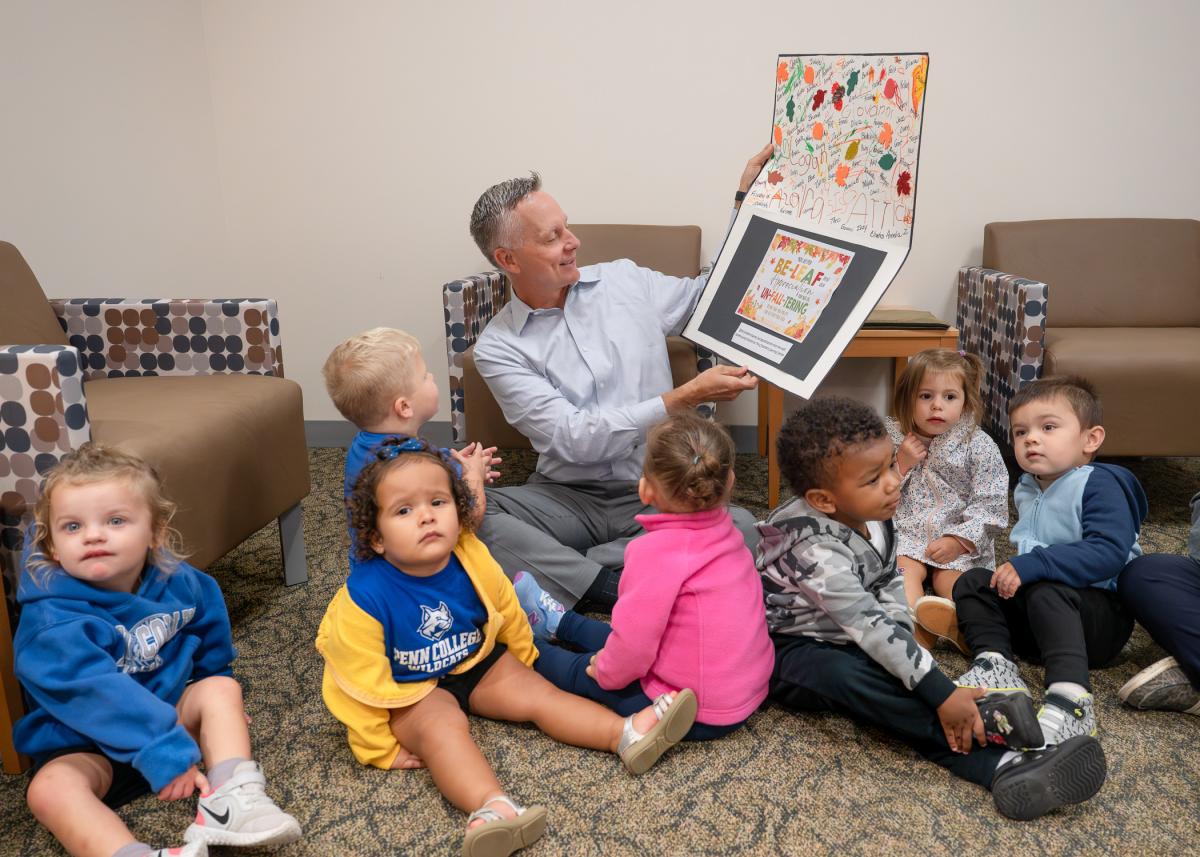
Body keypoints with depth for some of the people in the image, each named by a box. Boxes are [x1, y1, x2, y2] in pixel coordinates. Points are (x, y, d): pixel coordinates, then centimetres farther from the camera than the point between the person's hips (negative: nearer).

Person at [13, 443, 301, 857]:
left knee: (221, 687, -14)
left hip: (170, 709, 5)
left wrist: (219, 710, 22)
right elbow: (97, 693, -35)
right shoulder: (51, 619, -26)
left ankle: (232, 801, -28)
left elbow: (211, 645, 13)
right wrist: (165, 750, -40)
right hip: (84, 743, -5)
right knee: (49, 788, -31)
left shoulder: (178, 583, -7)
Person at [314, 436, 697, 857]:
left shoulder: (472, 560, -19)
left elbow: (507, 613, 2)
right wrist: (382, 749, -13)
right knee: (441, 727, -32)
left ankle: (627, 733, -16)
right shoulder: (365, 597, -31)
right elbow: (360, 683, -20)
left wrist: (523, 659, 17)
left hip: (478, 663, 5)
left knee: (539, 693, -9)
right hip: (413, 691, -5)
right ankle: (493, 806, -54)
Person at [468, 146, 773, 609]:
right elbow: (573, 438, -15)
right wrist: (685, 397, -20)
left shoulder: (625, 280, 7)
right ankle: (608, 585, -28)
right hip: (568, 497, -2)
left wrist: (745, 200, 15)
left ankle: (560, 571, -22)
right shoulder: (498, 348, -5)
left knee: (740, 527, -30)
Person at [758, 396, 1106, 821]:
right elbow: (871, 627, -34)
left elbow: (890, 587, 6)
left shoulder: (872, 517, -4)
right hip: (792, 654, -7)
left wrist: (902, 654, -9)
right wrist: (942, 693, -35)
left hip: (851, 647, 7)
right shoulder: (815, 548, -30)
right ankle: (984, 722, -34)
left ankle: (1003, 766, -39)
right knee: (844, 675, -39)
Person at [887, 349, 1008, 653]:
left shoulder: (978, 446, -1)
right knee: (905, 566, -29)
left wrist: (960, 539, -16)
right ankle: (915, 619, -47)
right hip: (906, 533, -1)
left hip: (960, 543, 1)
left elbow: (991, 505, -6)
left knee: (949, 577, -24)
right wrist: (900, 465, -11)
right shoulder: (890, 437, 5)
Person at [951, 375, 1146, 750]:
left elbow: (1109, 552, -29)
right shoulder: (1026, 490, 12)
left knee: (1046, 592, -35)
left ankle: (1071, 699, -47)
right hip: (1031, 613, 8)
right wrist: (1013, 570, 7)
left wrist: (1033, 565, -33)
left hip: (1102, 611, -8)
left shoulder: (1100, 483, -14)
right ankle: (995, 665, -26)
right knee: (972, 581, -5)